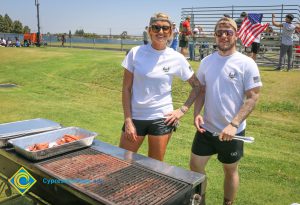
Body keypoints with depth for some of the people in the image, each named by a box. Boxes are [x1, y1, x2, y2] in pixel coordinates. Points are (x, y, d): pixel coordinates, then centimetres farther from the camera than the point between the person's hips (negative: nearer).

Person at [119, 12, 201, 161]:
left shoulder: (177, 59, -5)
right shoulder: (135, 53, -5)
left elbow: (197, 86, 6)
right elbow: (126, 89, -2)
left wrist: (182, 110, -2)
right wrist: (128, 121, -6)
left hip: (162, 119, 0)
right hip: (135, 116, 1)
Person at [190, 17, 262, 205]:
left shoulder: (246, 63, -11)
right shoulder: (207, 61, 3)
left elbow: (253, 98, -13)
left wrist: (233, 124, -22)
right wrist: (197, 113, -7)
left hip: (232, 132, -4)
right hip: (206, 128, 4)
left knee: (230, 170, 14)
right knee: (195, 166, 11)